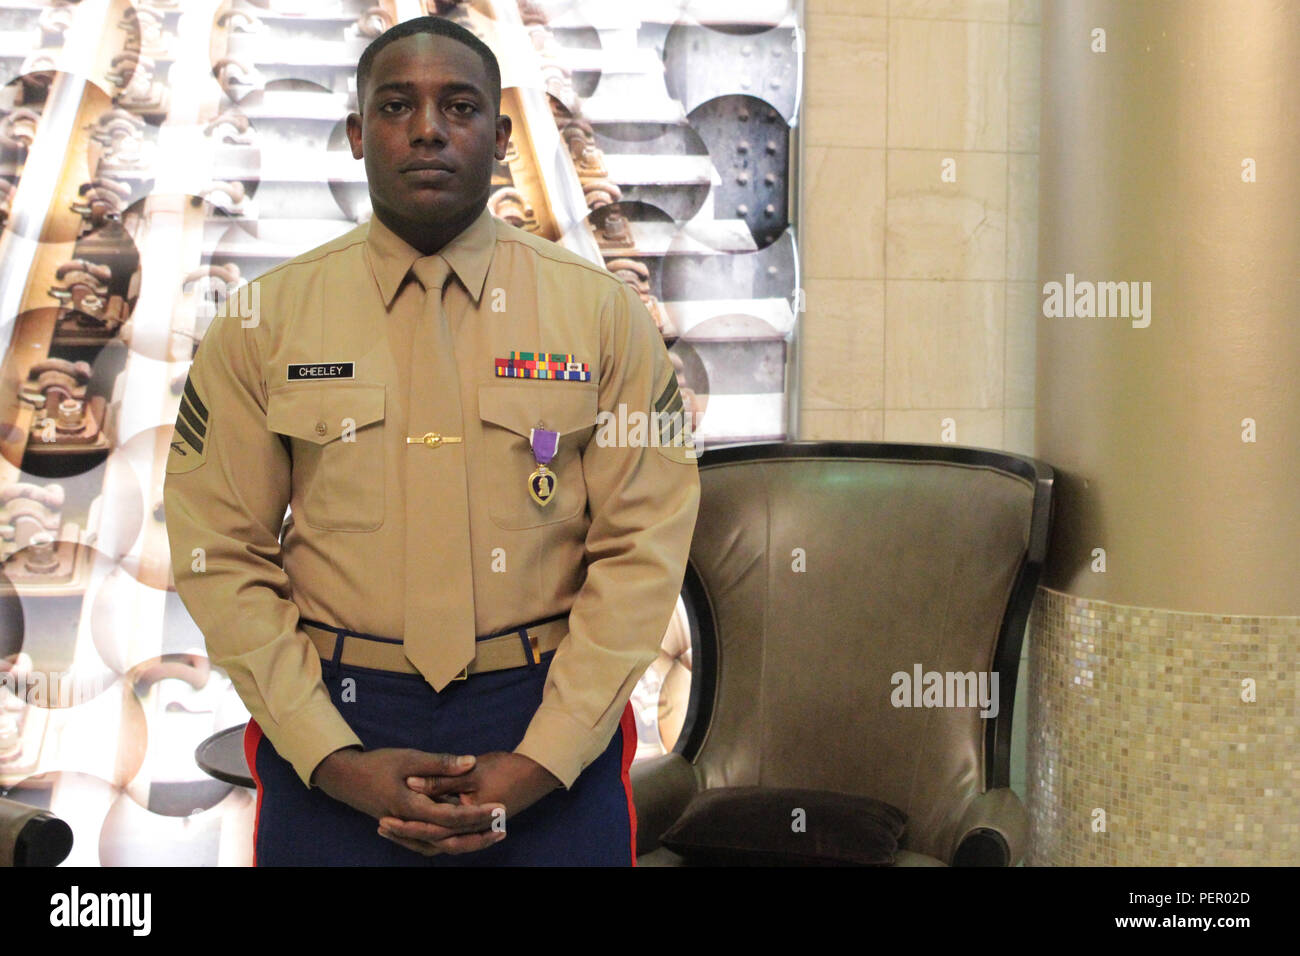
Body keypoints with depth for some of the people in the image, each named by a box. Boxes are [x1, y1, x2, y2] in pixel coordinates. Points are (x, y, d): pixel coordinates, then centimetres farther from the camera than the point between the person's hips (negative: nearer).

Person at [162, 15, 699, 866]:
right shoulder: (264, 322, 1)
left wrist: (539, 762, -11)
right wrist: (335, 759, -10)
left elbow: (644, 546, -4)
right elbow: (220, 556, -2)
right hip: (331, 726, 0)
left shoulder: (602, 311, -1)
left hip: (553, 727, 0)